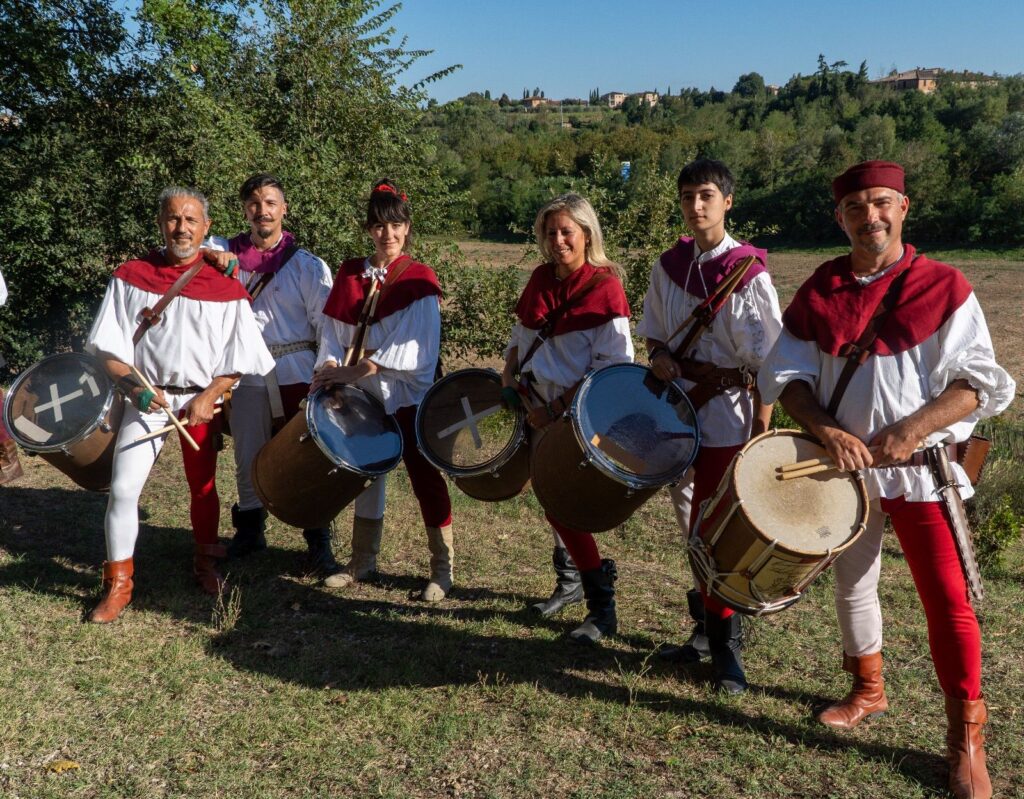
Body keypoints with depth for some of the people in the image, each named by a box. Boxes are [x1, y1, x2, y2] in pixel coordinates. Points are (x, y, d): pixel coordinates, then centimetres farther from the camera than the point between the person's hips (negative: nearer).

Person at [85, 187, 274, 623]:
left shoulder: (225, 286, -2)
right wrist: (133, 385, -16)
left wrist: (209, 397, -13)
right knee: (123, 488, -10)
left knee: (202, 487, 14)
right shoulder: (131, 276, 0)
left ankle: (205, 562, 37)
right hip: (147, 398, 0)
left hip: (203, 400, 0)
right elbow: (108, 347, 0)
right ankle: (118, 582, 6)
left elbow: (239, 357, -1)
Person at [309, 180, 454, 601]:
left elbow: (411, 347, -16)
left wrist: (355, 371, -21)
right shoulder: (349, 274, 7)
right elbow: (334, 332, 6)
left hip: (407, 393, -4)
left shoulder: (419, 280, -6)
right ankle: (362, 561, 27)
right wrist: (330, 367, -14)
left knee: (425, 477, -1)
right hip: (362, 394, 5)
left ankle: (442, 569, 10)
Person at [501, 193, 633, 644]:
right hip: (539, 411, 6)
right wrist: (509, 376, 4)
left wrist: (564, 404, -19)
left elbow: (615, 363, -16)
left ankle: (602, 608, 5)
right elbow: (520, 336, 20)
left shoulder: (603, 286, -11)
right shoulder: (541, 279, 8)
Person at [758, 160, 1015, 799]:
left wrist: (913, 428, -23)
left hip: (922, 468, -3)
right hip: (844, 463, 4)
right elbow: (785, 372, 0)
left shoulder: (943, 287, -7)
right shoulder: (820, 291, 2)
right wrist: (826, 430, -17)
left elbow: (979, 381, -9)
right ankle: (868, 692, 40)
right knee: (853, 581, 17)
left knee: (948, 602, -4)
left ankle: (966, 739, 14)